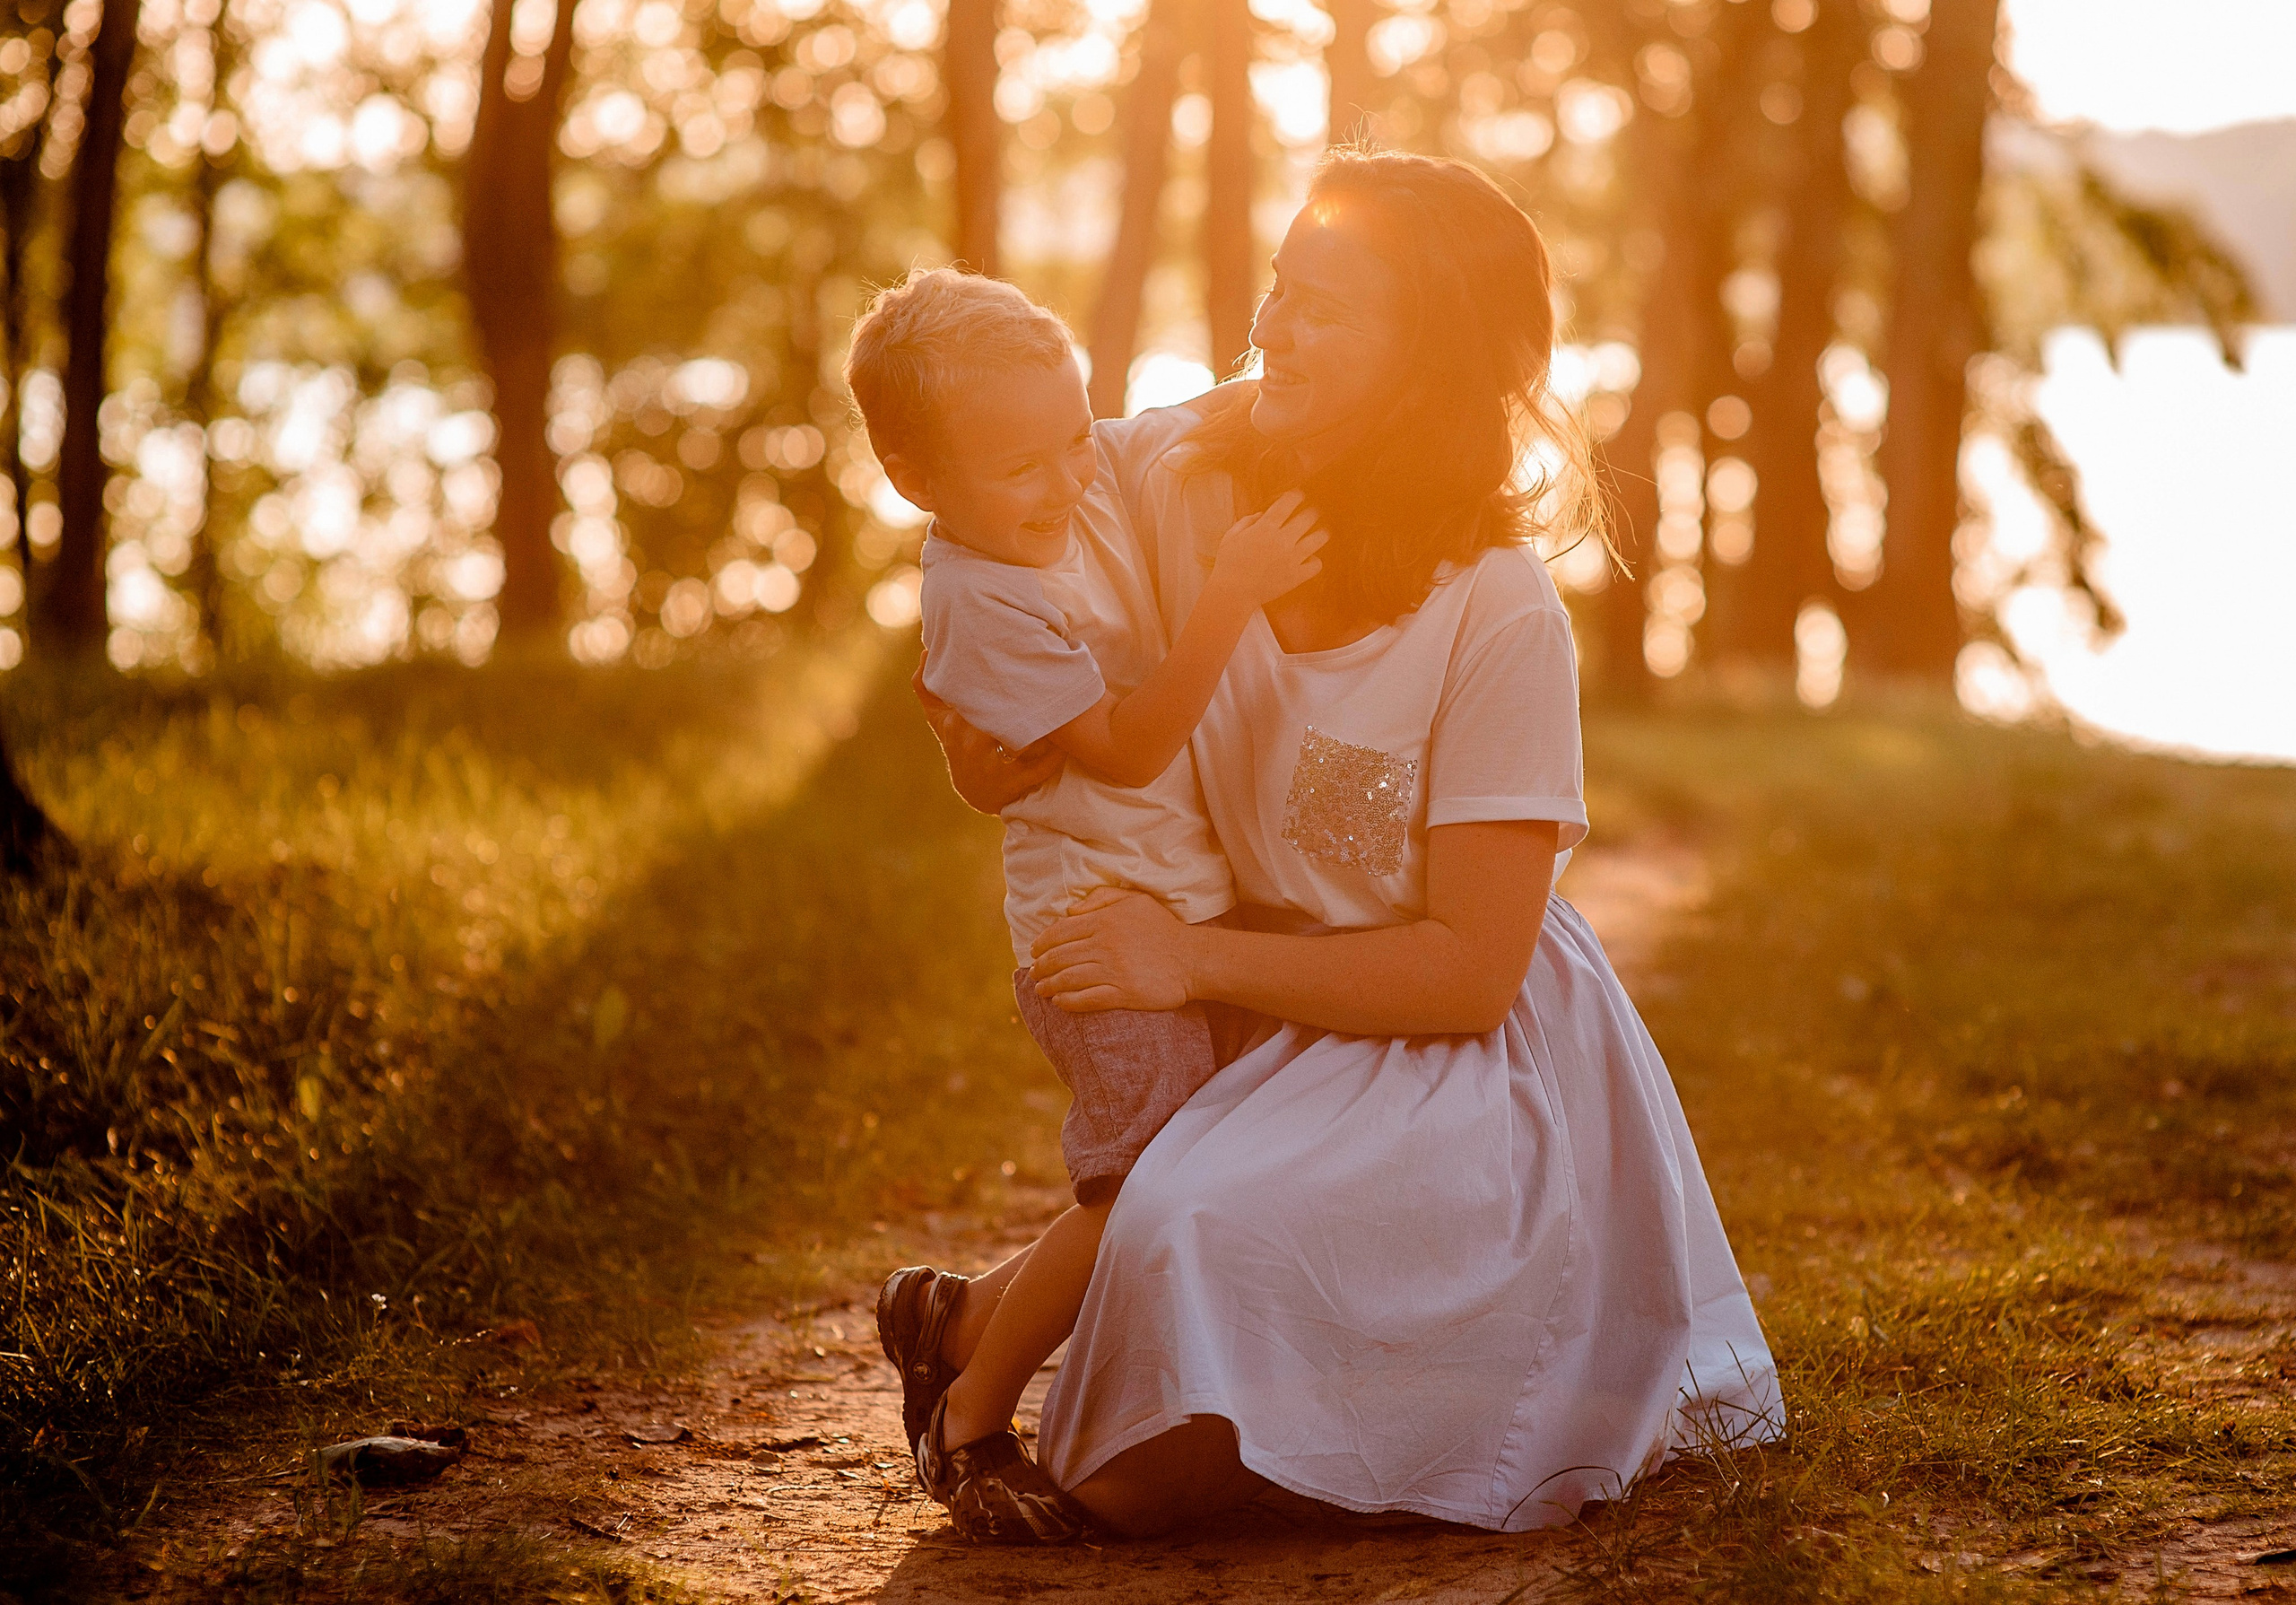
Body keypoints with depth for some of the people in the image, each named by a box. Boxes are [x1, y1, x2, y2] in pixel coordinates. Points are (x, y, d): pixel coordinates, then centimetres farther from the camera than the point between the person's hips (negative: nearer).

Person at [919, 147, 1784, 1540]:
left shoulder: (1502, 620, -21)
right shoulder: (1173, 472, -8)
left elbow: (1471, 970, -18)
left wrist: (1202, 961, -24)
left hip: (1465, 1060, -5)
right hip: (1273, 1041, 6)